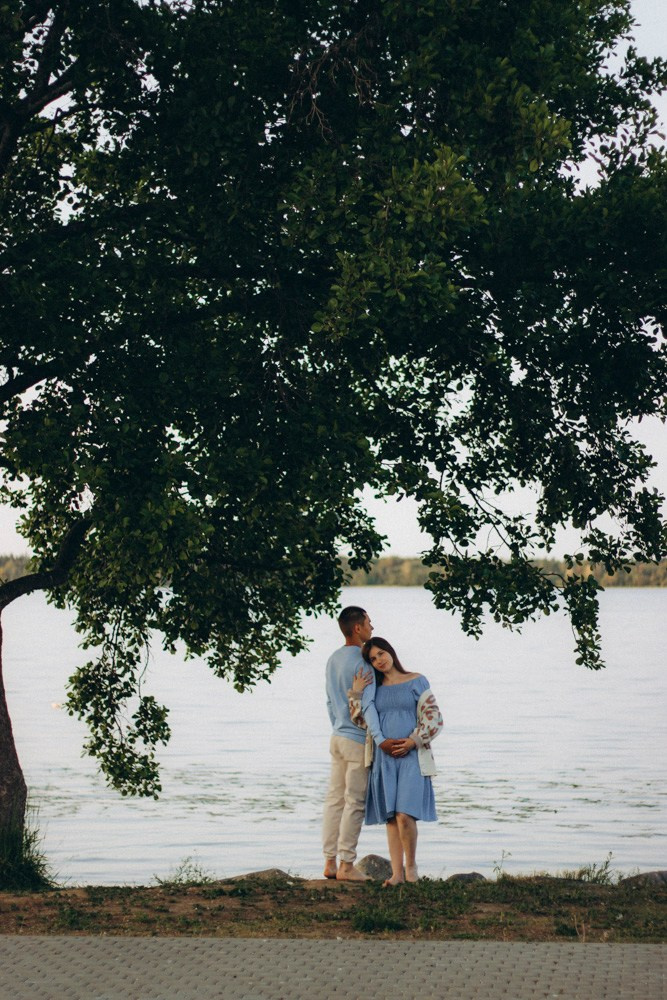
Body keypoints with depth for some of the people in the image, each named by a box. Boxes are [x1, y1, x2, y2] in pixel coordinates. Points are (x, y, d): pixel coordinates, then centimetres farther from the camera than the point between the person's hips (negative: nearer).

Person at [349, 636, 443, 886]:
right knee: (390, 818, 1)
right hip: (384, 757, 4)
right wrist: (356, 693, 3)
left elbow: (433, 718, 0)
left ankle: (411, 865, 2)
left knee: (404, 815, -16)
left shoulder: (416, 682, 5)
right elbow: (362, 719, 12)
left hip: (411, 756, -4)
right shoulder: (373, 687, 15)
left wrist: (412, 741, -11)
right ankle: (397, 873, 4)